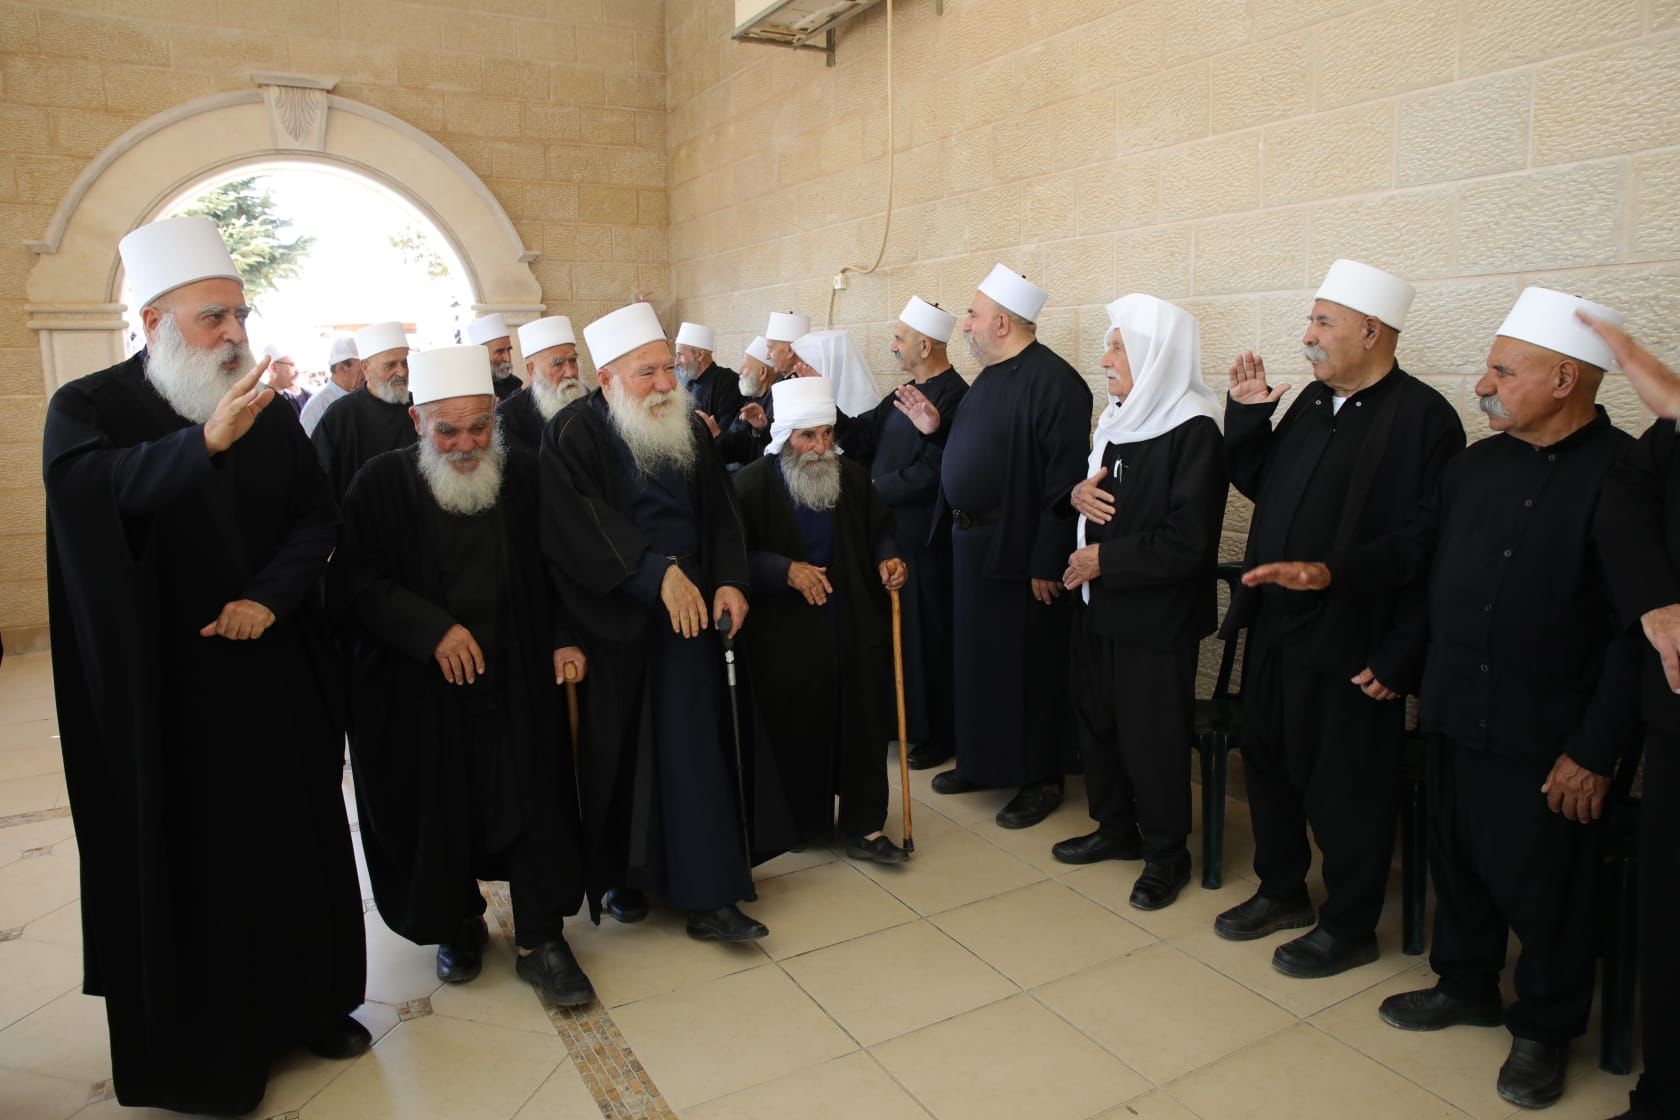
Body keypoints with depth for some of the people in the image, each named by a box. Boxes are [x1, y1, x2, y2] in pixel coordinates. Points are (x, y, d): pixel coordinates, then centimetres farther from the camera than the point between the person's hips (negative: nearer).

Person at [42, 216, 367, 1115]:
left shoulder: (272, 414, 5)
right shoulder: (89, 407, -6)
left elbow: (317, 518, 3)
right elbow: (89, 483, -28)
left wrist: (269, 598, -15)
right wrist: (204, 442, -44)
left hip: (277, 675, 4)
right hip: (167, 690, -3)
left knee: (298, 841, 12)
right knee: (183, 862, 6)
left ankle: (310, 1001, 31)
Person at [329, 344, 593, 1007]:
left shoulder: (524, 477, 1)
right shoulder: (383, 484, -5)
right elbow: (353, 581, -8)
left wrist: (563, 639, -6)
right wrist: (431, 629, -19)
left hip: (515, 684, 1)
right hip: (418, 691, -1)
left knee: (533, 800, 0)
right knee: (437, 811, 10)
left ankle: (541, 940, 15)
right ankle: (457, 926, 33)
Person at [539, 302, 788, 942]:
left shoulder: (689, 430, 8)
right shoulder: (573, 436, -9)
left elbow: (720, 514, 7)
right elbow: (582, 527, -21)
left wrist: (729, 581, -9)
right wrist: (659, 571, -29)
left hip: (690, 609, 4)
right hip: (612, 621, -4)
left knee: (696, 748, 3)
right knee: (618, 751, 6)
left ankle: (707, 896, 12)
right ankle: (618, 877, 26)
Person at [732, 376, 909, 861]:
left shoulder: (853, 476, 5)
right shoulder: (751, 483, -8)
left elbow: (880, 529, 17)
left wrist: (887, 558, -4)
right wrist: (786, 570, -22)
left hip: (854, 628, 4)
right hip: (785, 634, -3)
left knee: (862, 726, 4)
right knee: (798, 731, 7)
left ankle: (863, 827, 15)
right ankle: (806, 823, 26)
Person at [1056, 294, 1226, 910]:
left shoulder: (1193, 433, -17)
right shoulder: (1118, 419, 9)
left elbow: (1187, 542, -22)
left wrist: (1105, 559, -16)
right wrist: (1078, 491, -3)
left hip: (1155, 618, -8)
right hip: (1099, 606, 8)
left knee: (1151, 736, 3)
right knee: (1096, 719, 16)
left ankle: (1165, 853, 23)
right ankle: (1116, 828, 35)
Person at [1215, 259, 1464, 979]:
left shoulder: (1423, 418, -14)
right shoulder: (1312, 402, 8)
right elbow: (1257, 484, 16)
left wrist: (1399, 655, -17)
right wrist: (1246, 414, 2)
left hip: (1350, 644, -7)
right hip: (1276, 628, 8)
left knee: (1344, 787, 7)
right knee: (1269, 764, 18)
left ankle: (1349, 928, 28)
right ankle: (1281, 892, 39)